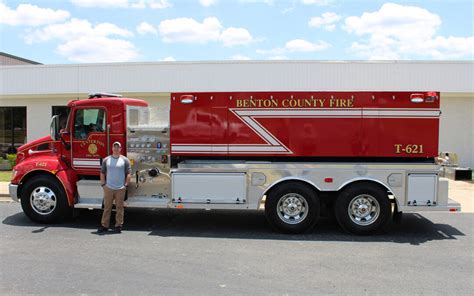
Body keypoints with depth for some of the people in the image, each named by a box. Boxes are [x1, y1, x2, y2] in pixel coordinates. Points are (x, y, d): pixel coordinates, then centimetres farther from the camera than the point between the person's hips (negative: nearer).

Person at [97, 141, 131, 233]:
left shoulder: (125, 160, 3)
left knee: (119, 208, 4)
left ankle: (118, 226, 13)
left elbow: (128, 173, 2)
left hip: (120, 188, -1)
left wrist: (126, 185, -4)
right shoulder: (106, 159, 8)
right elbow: (102, 173, 12)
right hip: (108, 188, 1)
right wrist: (103, 184, 4)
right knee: (107, 207, 6)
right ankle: (104, 225, 13)